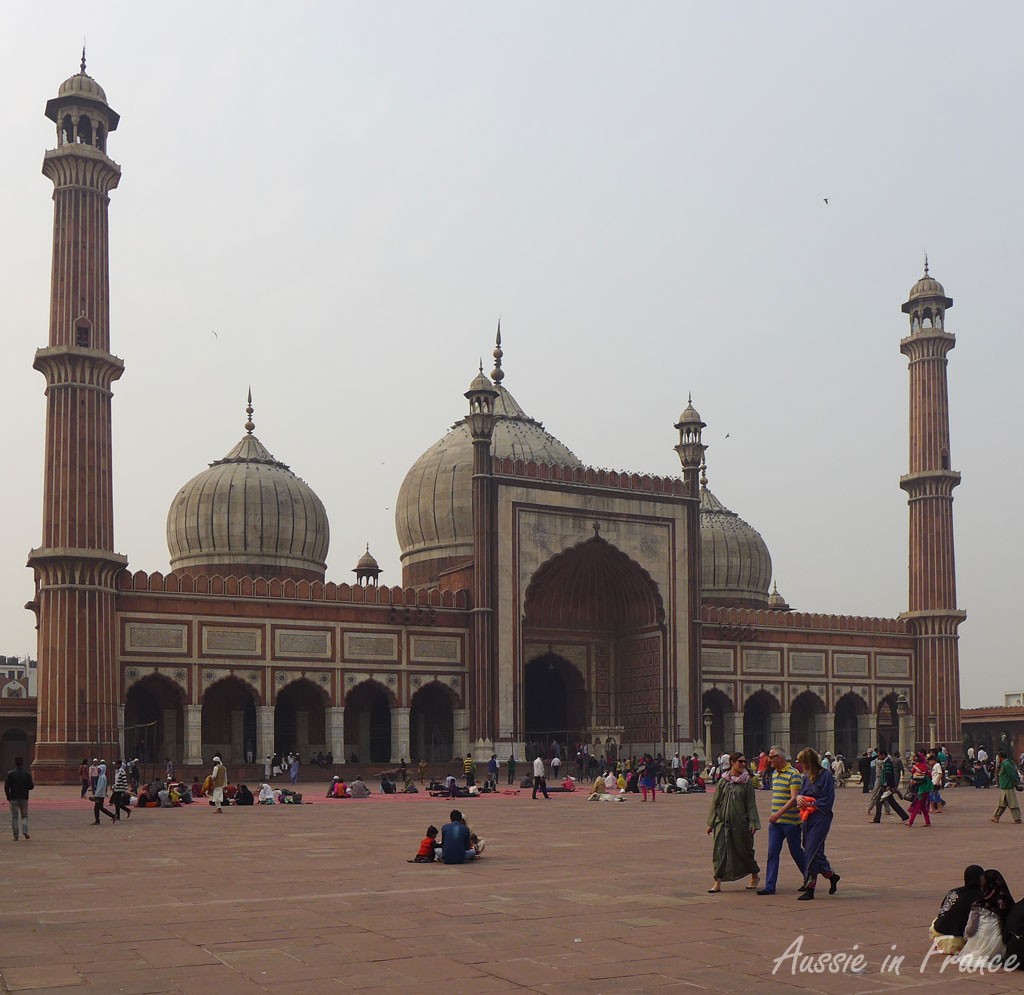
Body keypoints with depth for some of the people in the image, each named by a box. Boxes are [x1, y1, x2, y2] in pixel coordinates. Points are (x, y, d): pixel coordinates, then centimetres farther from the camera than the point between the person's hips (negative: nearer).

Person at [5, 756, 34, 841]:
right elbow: (31, 786, -4)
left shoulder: (10, 774, -3)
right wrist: (33, 784, 19)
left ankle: (16, 836, 2)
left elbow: (6, 786, -5)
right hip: (24, 798, 0)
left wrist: (8, 797, 5)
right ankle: (25, 831, -9)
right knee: (25, 816, 12)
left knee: (14, 817, 5)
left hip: (13, 799, 0)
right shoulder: (27, 774, -2)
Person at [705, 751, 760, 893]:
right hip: (723, 822, 1)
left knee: (744, 850, 10)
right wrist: (711, 823, 5)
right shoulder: (723, 781, 3)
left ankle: (755, 876, 33)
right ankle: (718, 883, 0)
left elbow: (751, 804, 0)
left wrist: (753, 823, -7)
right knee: (720, 851, -4)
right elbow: (715, 803, 7)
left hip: (740, 823, -1)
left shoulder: (747, 782, 0)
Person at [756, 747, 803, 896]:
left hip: (790, 821, -7)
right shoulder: (774, 773, 12)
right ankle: (769, 886, 0)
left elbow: (794, 798, -22)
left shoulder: (793, 774, -14)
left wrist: (779, 813, -30)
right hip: (775, 821, 7)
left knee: (796, 852, 7)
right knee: (772, 853, 0)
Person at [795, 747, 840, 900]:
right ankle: (831, 876, 33)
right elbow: (801, 792, 16)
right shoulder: (807, 776, 11)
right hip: (808, 819, 8)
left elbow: (827, 801, -14)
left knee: (811, 852, -9)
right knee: (817, 852, 13)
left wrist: (810, 804, -14)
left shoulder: (826, 775, -12)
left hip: (821, 819, -8)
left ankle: (810, 888, -2)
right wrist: (799, 797, -6)